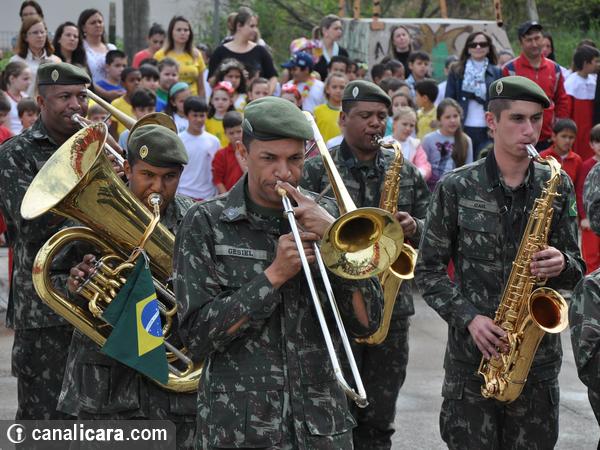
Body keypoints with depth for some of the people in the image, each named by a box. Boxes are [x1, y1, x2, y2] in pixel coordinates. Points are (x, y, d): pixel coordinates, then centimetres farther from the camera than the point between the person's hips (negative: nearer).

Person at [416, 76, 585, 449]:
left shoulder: (557, 187, 5)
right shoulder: (457, 188, -2)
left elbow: (575, 272, 9)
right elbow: (428, 269, 1)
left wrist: (562, 266, -14)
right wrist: (468, 317, -13)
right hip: (472, 354, -2)